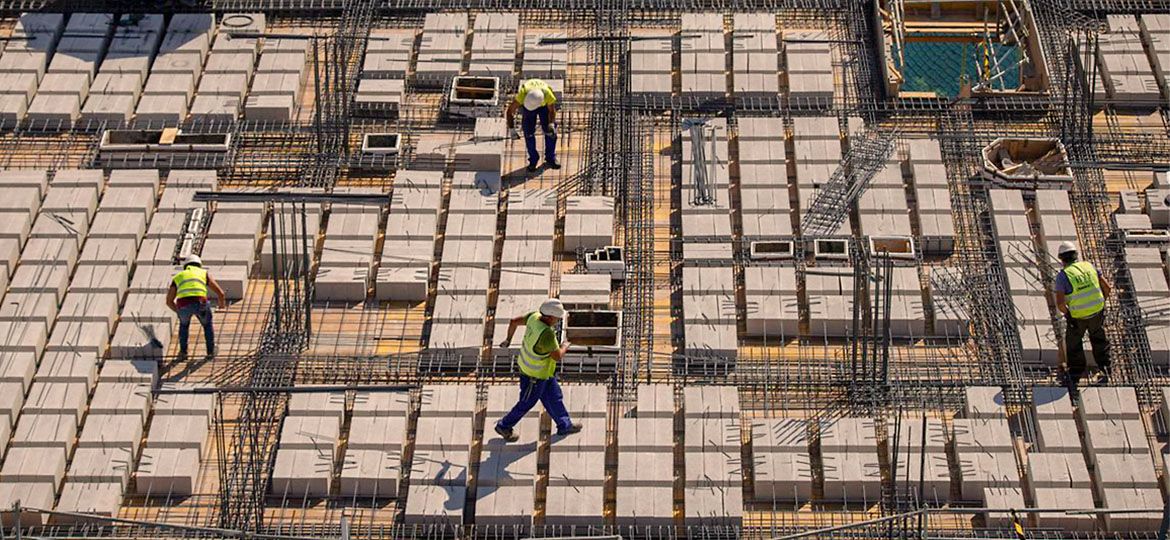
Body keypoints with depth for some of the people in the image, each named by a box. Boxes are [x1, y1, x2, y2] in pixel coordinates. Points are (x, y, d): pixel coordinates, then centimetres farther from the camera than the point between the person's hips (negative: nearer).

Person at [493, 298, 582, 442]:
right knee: (527, 403, 14)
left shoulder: (535, 316, -16)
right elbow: (557, 356, -28)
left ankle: (564, 425, 39)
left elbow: (514, 321, -1)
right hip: (534, 375, -9)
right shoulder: (546, 334, -39)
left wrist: (508, 339, 17)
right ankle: (504, 426, 33)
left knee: (554, 397, 22)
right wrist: (565, 347, -5)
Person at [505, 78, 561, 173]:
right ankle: (533, 160, 7)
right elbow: (510, 111, -32)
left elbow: (552, 111, -22)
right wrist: (511, 129, -39)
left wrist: (551, 124, -37)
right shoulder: (522, 94, -43)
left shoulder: (549, 95, -43)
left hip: (544, 104, 0)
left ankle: (550, 159, 7)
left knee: (550, 131, -8)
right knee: (529, 131, -8)